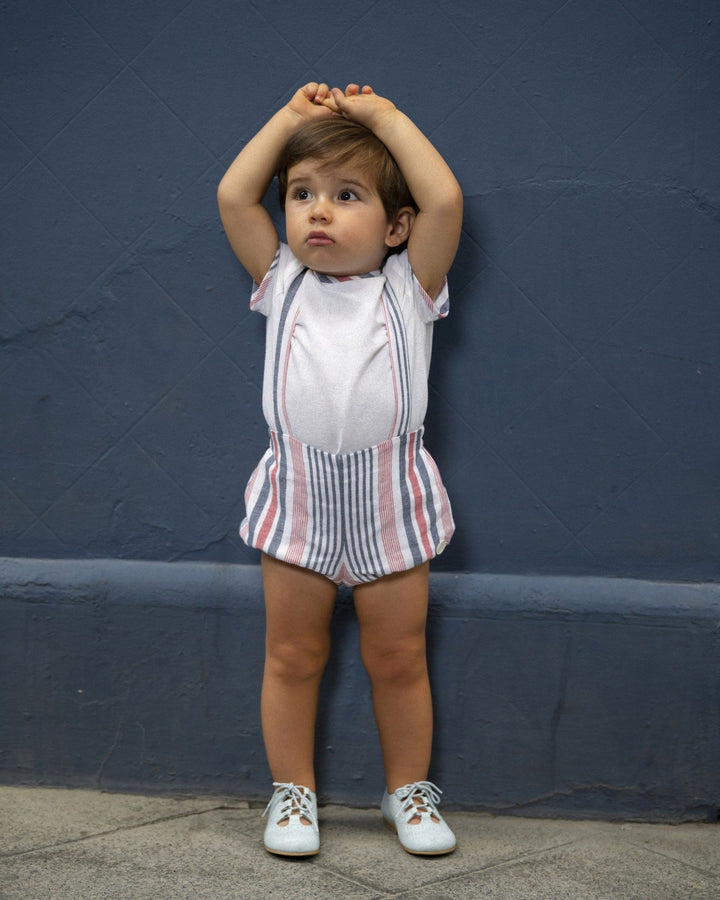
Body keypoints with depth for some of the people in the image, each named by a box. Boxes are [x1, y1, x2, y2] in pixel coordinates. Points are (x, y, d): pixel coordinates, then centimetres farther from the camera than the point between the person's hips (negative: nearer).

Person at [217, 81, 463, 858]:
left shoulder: (407, 286, 5)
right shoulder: (282, 282, 10)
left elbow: (445, 200, -8)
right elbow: (232, 195, 4)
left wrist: (384, 116, 2)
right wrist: (292, 116, 11)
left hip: (389, 497, -1)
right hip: (297, 495, 1)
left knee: (398, 656, 8)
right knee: (292, 654, 9)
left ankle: (408, 789, 25)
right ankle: (293, 791, 23)